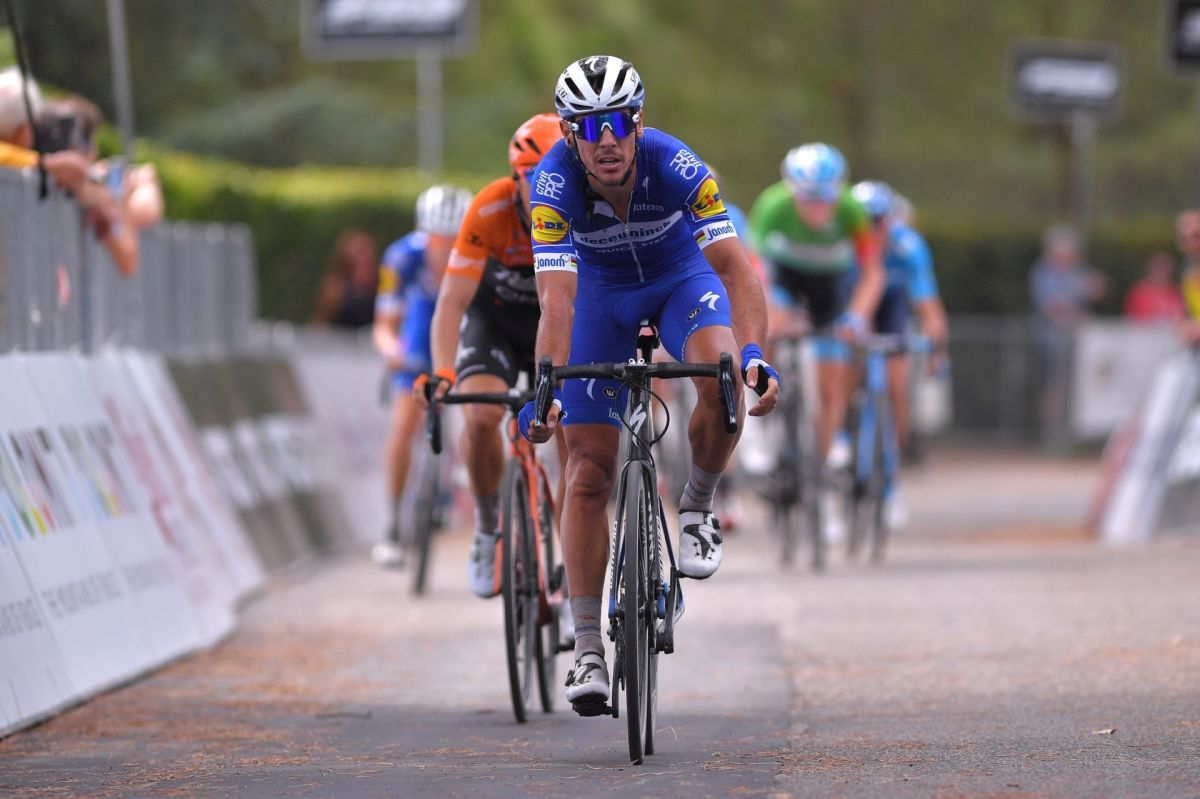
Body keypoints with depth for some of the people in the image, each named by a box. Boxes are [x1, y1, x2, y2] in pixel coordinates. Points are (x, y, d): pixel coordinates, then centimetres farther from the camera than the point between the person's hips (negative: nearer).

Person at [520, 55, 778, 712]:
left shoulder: (674, 165, -33)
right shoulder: (554, 184, -33)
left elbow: (733, 265, -39)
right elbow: (557, 298, -41)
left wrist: (753, 353, -54)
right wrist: (544, 390, -55)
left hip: (679, 275, 0)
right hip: (600, 292, 0)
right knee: (589, 467, -7)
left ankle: (696, 509, -4)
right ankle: (588, 650, -2)